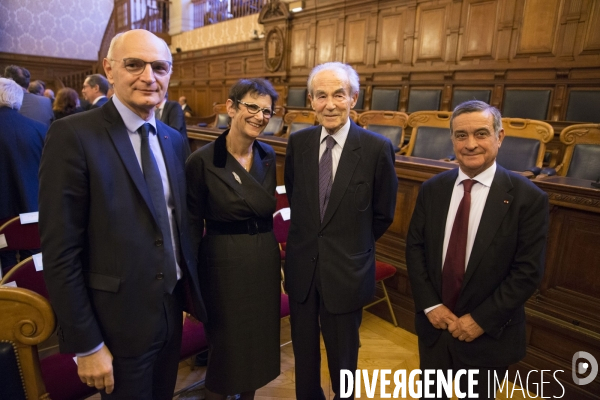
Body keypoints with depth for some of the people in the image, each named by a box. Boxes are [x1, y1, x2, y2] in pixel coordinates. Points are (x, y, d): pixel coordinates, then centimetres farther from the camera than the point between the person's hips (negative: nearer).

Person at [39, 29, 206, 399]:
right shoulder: (73, 135, -16)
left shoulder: (175, 140, 4)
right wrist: (86, 346, -14)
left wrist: (189, 292, 11)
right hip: (119, 322, -6)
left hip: (172, 309, 6)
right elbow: (60, 253, -17)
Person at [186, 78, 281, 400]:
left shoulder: (268, 156, 1)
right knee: (225, 347, 14)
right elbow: (192, 227, -9)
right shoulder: (202, 161, -15)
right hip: (224, 266, -5)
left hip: (265, 264, 5)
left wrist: (276, 260, 12)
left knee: (259, 344, 21)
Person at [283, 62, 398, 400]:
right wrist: (307, 237, 9)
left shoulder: (377, 148, -14)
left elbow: (383, 214, -3)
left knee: (343, 359, 19)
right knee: (304, 352, 23)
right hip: (302, 267, 3)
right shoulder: (298, 142, -4)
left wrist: (352, 246, 5)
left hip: (347, 271, -3)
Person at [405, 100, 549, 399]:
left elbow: (528, 271, -13)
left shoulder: (528, 198, -13)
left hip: (488, 332, -2)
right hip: (433, 322, 3)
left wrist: (481, 320, -16)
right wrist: (430, 305, -10)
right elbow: (414, 247, -1)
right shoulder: (432, 189, -3)